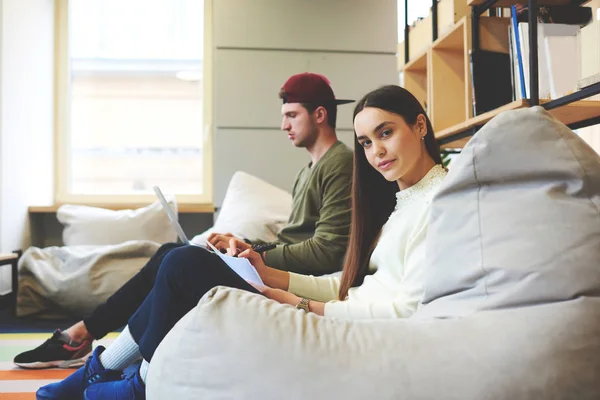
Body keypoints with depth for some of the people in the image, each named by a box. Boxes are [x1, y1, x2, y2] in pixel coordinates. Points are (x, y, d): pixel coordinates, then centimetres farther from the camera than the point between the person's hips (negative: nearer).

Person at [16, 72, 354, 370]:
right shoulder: (313, 168, 19)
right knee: (170, 254, 2)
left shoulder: (340, 164, -12)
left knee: (174, 260, -13)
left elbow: (327, 251, -21)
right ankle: (83, 335, 4)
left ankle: (82, 335, 1)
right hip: (283, 264, 9)